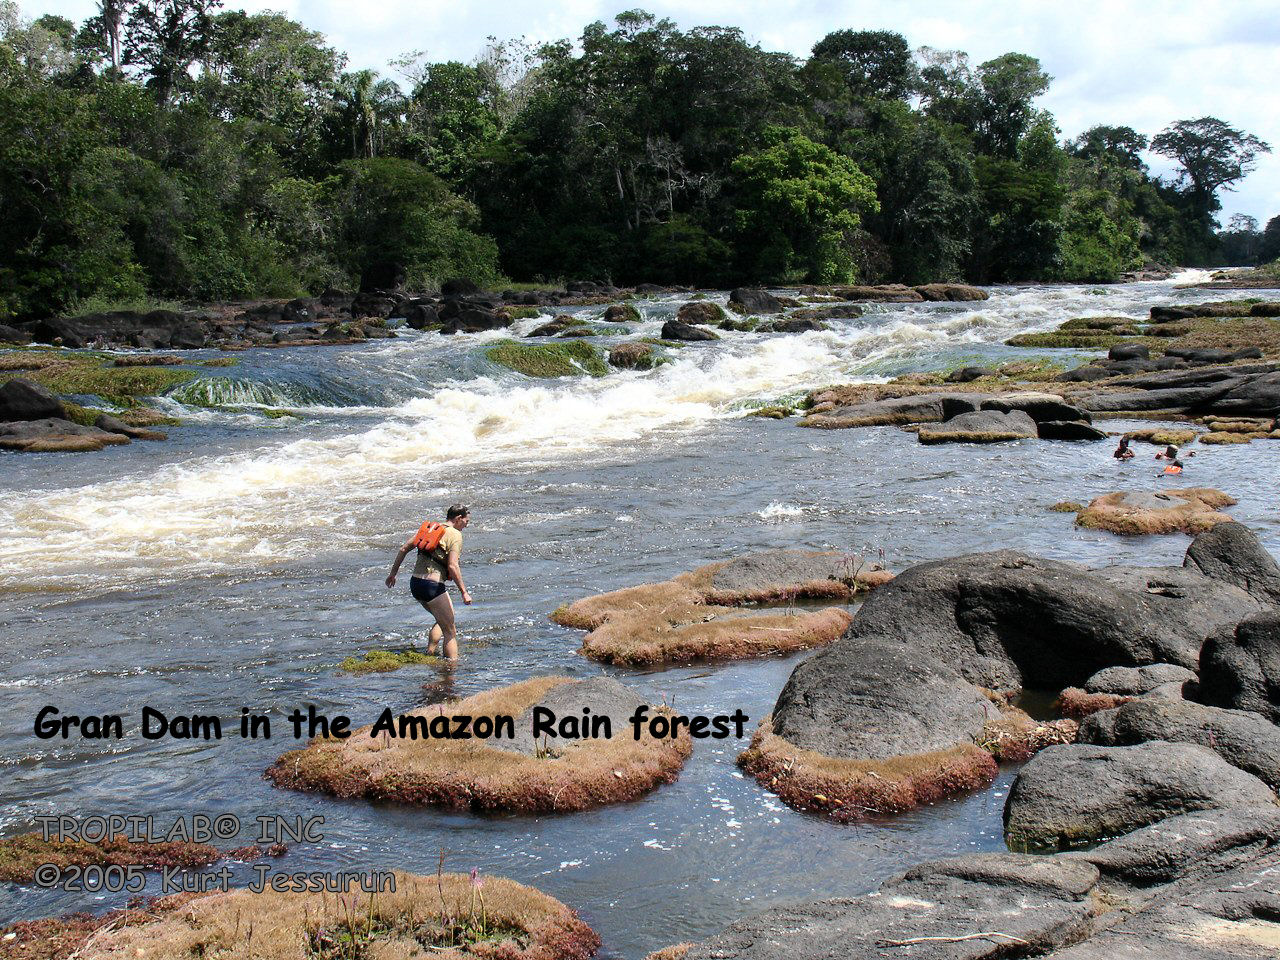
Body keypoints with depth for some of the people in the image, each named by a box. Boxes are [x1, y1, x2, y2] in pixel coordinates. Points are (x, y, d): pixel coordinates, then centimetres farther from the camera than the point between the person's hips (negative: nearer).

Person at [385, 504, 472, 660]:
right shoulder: (455, 535, -7)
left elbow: (404, 549, 12)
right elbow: (452, 566, -18)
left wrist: (393, 573, 20)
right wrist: (464, 592, -14)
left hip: (414, 583, 8)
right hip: (433, 586, -8)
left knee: (442, 621, 27)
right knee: (450, 631, 2)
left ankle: (429, 653, 18)